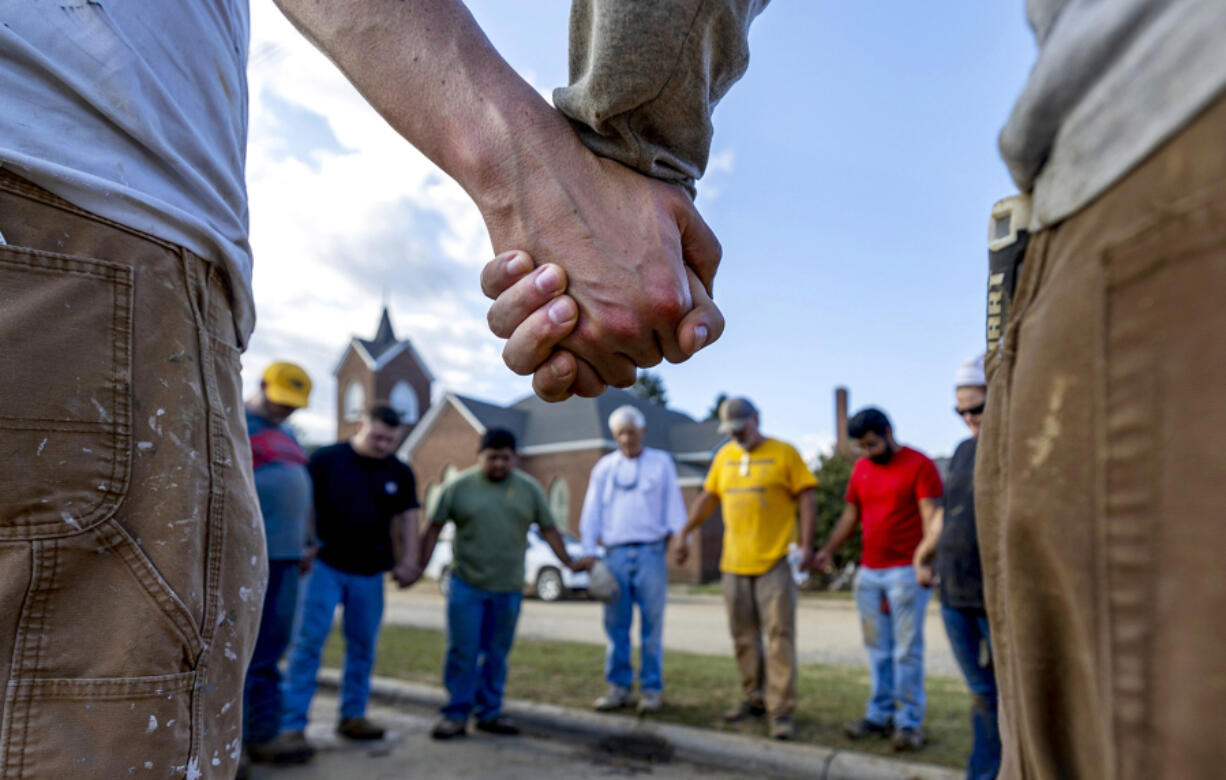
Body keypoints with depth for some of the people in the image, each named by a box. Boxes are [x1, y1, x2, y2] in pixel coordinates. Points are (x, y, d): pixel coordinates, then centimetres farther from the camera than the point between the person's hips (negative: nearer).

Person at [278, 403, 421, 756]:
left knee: (363, 645, 10)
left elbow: (407, 517, 9)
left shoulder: (400, 473, 6)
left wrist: (408, 561, -1)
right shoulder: (326, 459, -4)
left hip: (370, 572, 4)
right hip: (326, 565, -4)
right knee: (309, 641, -7)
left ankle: (353, 716, 24)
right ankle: (293, 724, -1)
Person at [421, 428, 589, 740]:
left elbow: (548, 529, 7)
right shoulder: (459, 486, -1)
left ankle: (489, 713, 23)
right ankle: (456, 715, 12)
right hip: (466, 584, -2)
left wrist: (569, 562, 1)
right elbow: (434, 528, 1)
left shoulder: (529, 489, 5)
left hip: (508, 588, 2)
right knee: (462, 652, 0)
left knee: (496, 655, 10)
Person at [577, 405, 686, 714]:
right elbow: (592, 510, 11)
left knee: (651, 625, 0)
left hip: (651, 552, -2)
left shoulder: (661, 462, 10)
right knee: (616, 625, 3)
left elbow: (673, 504, 6)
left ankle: (651, 690, 9)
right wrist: (588, 549, 2)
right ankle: (619, 687, 14)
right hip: (616, 553, 2)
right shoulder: (604, 467, 14)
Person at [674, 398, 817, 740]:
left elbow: (807, 497, -6)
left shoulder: (784, 453, -3)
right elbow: (708, 497, 17)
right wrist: (684, 533, 12)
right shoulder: (725, 456, 11)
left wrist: (806, 545, -15)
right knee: (743, 635, 12)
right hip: (735, 561, 5)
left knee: (779, 634, -5)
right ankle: (754, 699, 25)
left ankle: (781, 710, 0)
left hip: (775, 561, -5)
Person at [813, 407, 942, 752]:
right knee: (878, 650, 11)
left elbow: (930, 516, -13)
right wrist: (828, 550, 7)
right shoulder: (861, 468, 12)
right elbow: (850, 515, 17)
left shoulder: (919, 465, -7)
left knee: (907, 650, -1)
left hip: (906, 571, -6)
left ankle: (909, 723, 6)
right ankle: (880, 715, 19)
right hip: (869, 571, 6)